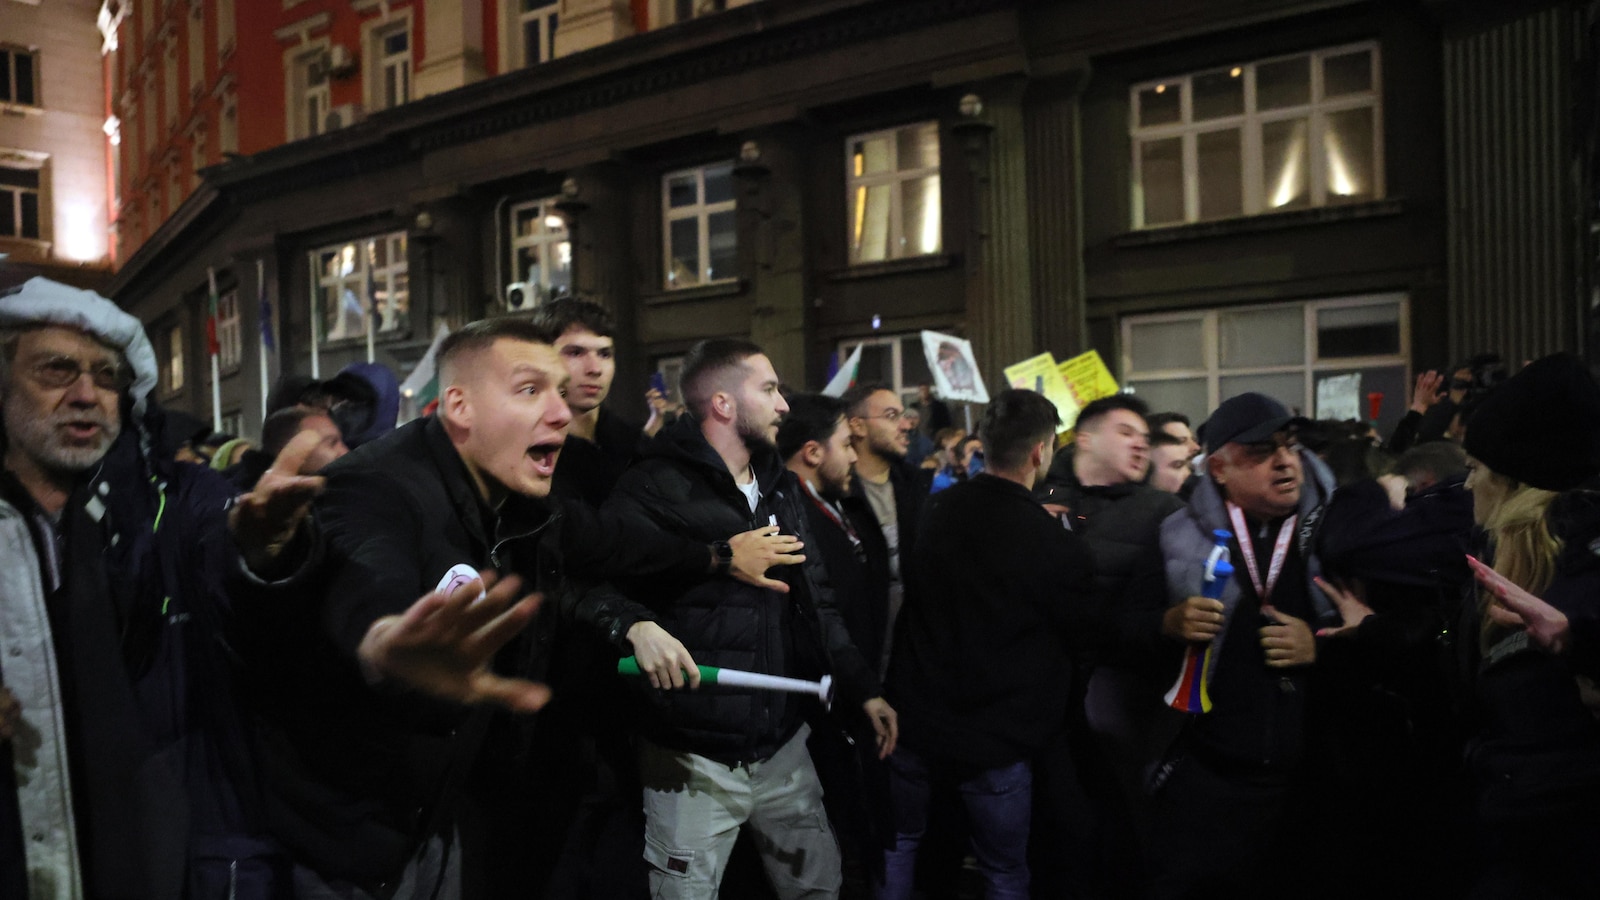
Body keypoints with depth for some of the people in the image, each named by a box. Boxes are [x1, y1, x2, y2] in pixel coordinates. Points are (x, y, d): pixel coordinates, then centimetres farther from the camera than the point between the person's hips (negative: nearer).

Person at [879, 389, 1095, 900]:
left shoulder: (935, 512, -7)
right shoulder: (1060, 548, -19)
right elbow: (1077, 636, -4)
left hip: (916, 723, 3)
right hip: (996, 743, -3)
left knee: (899, 846, 23)